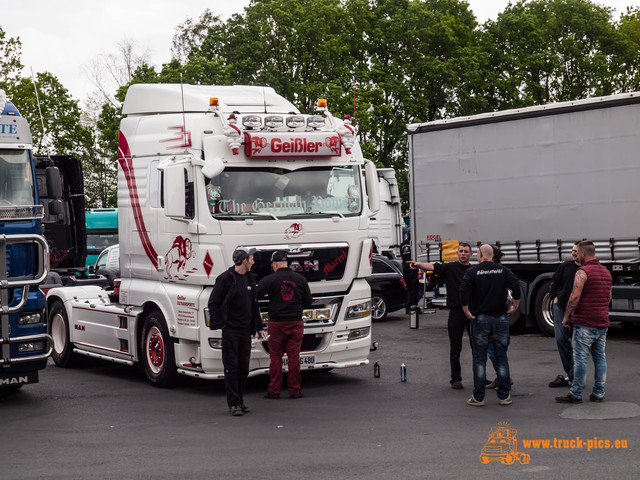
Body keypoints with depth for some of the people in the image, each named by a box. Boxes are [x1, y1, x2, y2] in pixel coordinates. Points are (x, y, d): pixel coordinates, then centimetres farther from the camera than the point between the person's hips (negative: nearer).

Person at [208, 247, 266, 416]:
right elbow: (213, 303, -7)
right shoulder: (225, 279, -8)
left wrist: (259, 327, 19)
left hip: (246, 330, 7)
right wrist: (220, 324, -12)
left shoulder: (250, 279, 14)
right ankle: (233, 403, -3)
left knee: (243, 368, 9)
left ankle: (240, 401, 18)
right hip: (230, 330, -7)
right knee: (231, 367, -4)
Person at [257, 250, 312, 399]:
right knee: (294, 357, 6)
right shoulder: (300, 279, 3)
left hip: (276, 323, -2)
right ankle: (294, 391, 8)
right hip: (296, 323, 2)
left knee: (275, 357, 5)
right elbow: (308, 303, 9)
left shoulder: (270, 279, -7)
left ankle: (274, 391, 7)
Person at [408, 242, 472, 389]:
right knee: (455, 347, 2)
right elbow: (433, 267, -17)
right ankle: (456, 378, 9)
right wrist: (419, 264, -36)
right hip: (456, 312, -2)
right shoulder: (450, 268, 0)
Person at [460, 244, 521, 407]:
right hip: (501, 319, 2)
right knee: (501, 358, 9)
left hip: (480, 319, -2)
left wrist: (466, 310, -8)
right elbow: (516, 286, -7)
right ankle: (504, 396, 11)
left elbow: (464, 288, -15)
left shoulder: (473, 271, -1)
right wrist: (515, 306, 3)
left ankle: (478, 397, 4)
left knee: (479, 359, 3)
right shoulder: (503, 270, 5)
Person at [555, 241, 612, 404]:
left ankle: (575, 394, -1)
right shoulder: (606, 272, 14)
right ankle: (599, 393, 12)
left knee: (580, 358, -4)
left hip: (585, 323, -8)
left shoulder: (583, 272, -12)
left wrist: (566, 316, -9)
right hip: (602, 322, 8)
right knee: (600, 357, 9)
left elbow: (575, 297, -18)